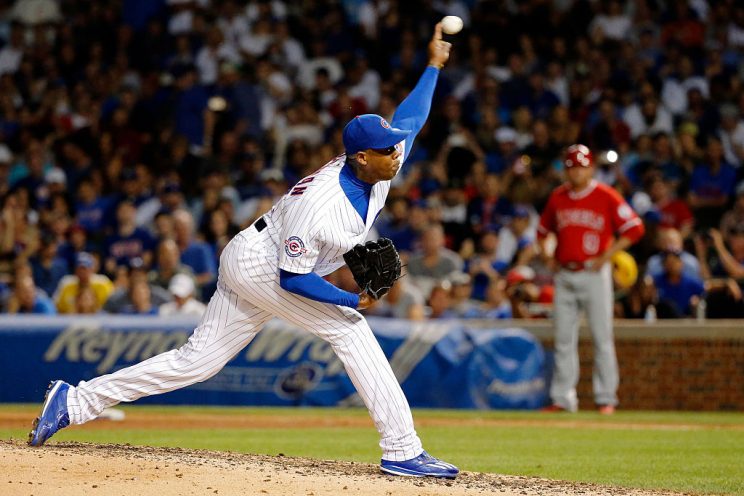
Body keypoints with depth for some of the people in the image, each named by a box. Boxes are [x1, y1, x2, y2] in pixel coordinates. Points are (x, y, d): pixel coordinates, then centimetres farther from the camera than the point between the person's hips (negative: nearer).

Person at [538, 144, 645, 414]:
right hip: (564, 275, 5)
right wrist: (545, 252, 7)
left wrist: (607, 255, -12)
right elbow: (543, 229, 24)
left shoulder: (606, 196, -5)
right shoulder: (557, 197, 10)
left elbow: (634, 228, -7)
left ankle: (606, 399, 0)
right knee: (563, 339, 5)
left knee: (602, 337, -4)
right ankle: (562, 398, 10)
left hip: (594, 273, -5)